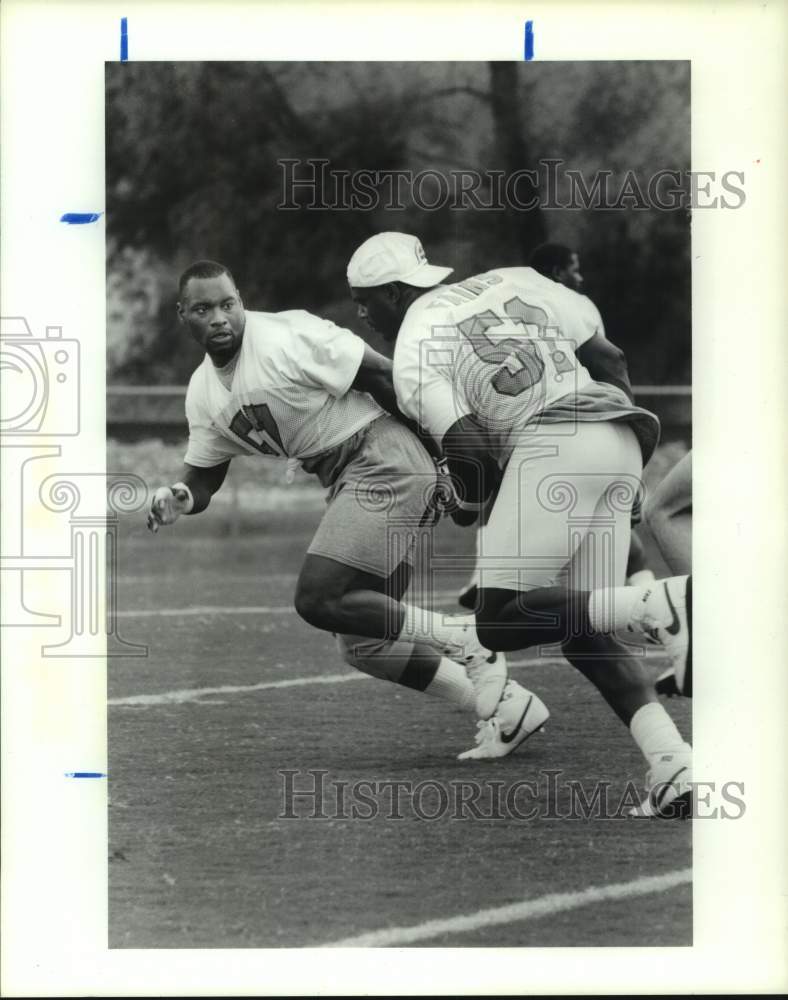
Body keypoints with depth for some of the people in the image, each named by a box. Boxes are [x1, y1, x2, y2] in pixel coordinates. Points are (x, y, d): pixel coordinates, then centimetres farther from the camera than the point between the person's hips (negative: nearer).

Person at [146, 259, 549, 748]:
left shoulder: (287, 338, -16)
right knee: (364, 643, 7)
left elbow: (386, 381, -14)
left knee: (319, 600, -19)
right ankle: (508, 703, 13)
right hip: (348, 480, 9)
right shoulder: (203, 392, 9)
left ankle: (464, 638, -6)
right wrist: (179, 499, -10)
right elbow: (204, 477, 15)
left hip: (384, 461, -9)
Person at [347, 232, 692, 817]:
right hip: (622, 440, 7)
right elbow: (609, 360, 22)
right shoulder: (512, 284, 24)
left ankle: (663, 604, -23)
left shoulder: (413, 356, 6)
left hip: (550, 444, -7)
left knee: (499, 622, -5)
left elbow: (468, 447, -5)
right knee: (584, 633, 10)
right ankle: (675, 763, -9)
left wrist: (467, 504, 17)